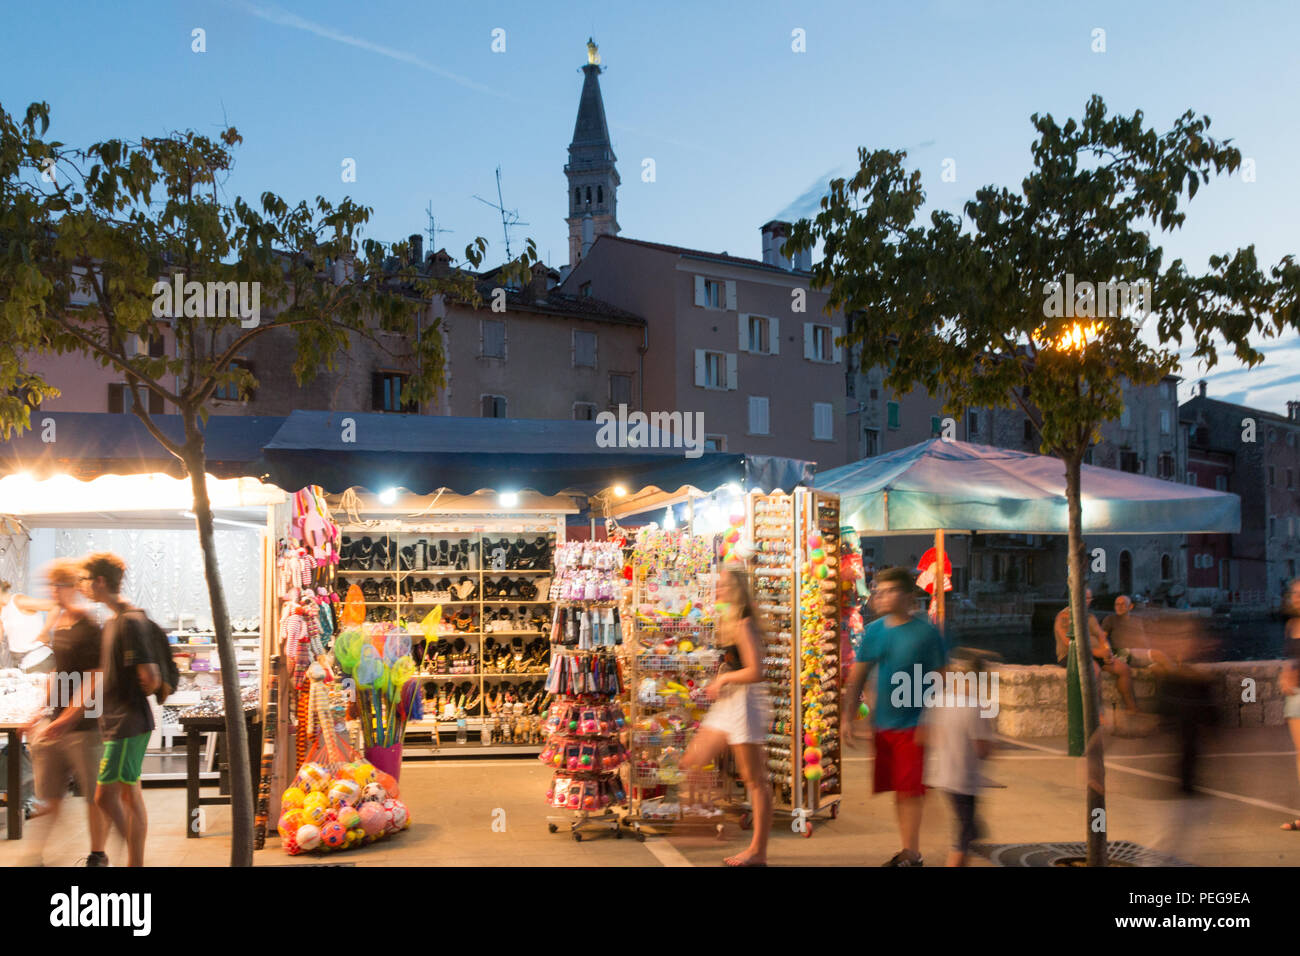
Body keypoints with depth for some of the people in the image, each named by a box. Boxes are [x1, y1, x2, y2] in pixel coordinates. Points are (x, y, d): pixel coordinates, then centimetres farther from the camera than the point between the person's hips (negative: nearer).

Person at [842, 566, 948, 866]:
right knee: (898, 790, 10)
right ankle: (908, 850, 21)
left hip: (913, 725, -5)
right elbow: (857, 679, 9)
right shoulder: (874, 631, 5)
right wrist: (846, 717, 3)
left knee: (910, 791, -5)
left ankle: (912, 854, 4)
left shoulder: (926, 632, -7)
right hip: (884, 725, 5)